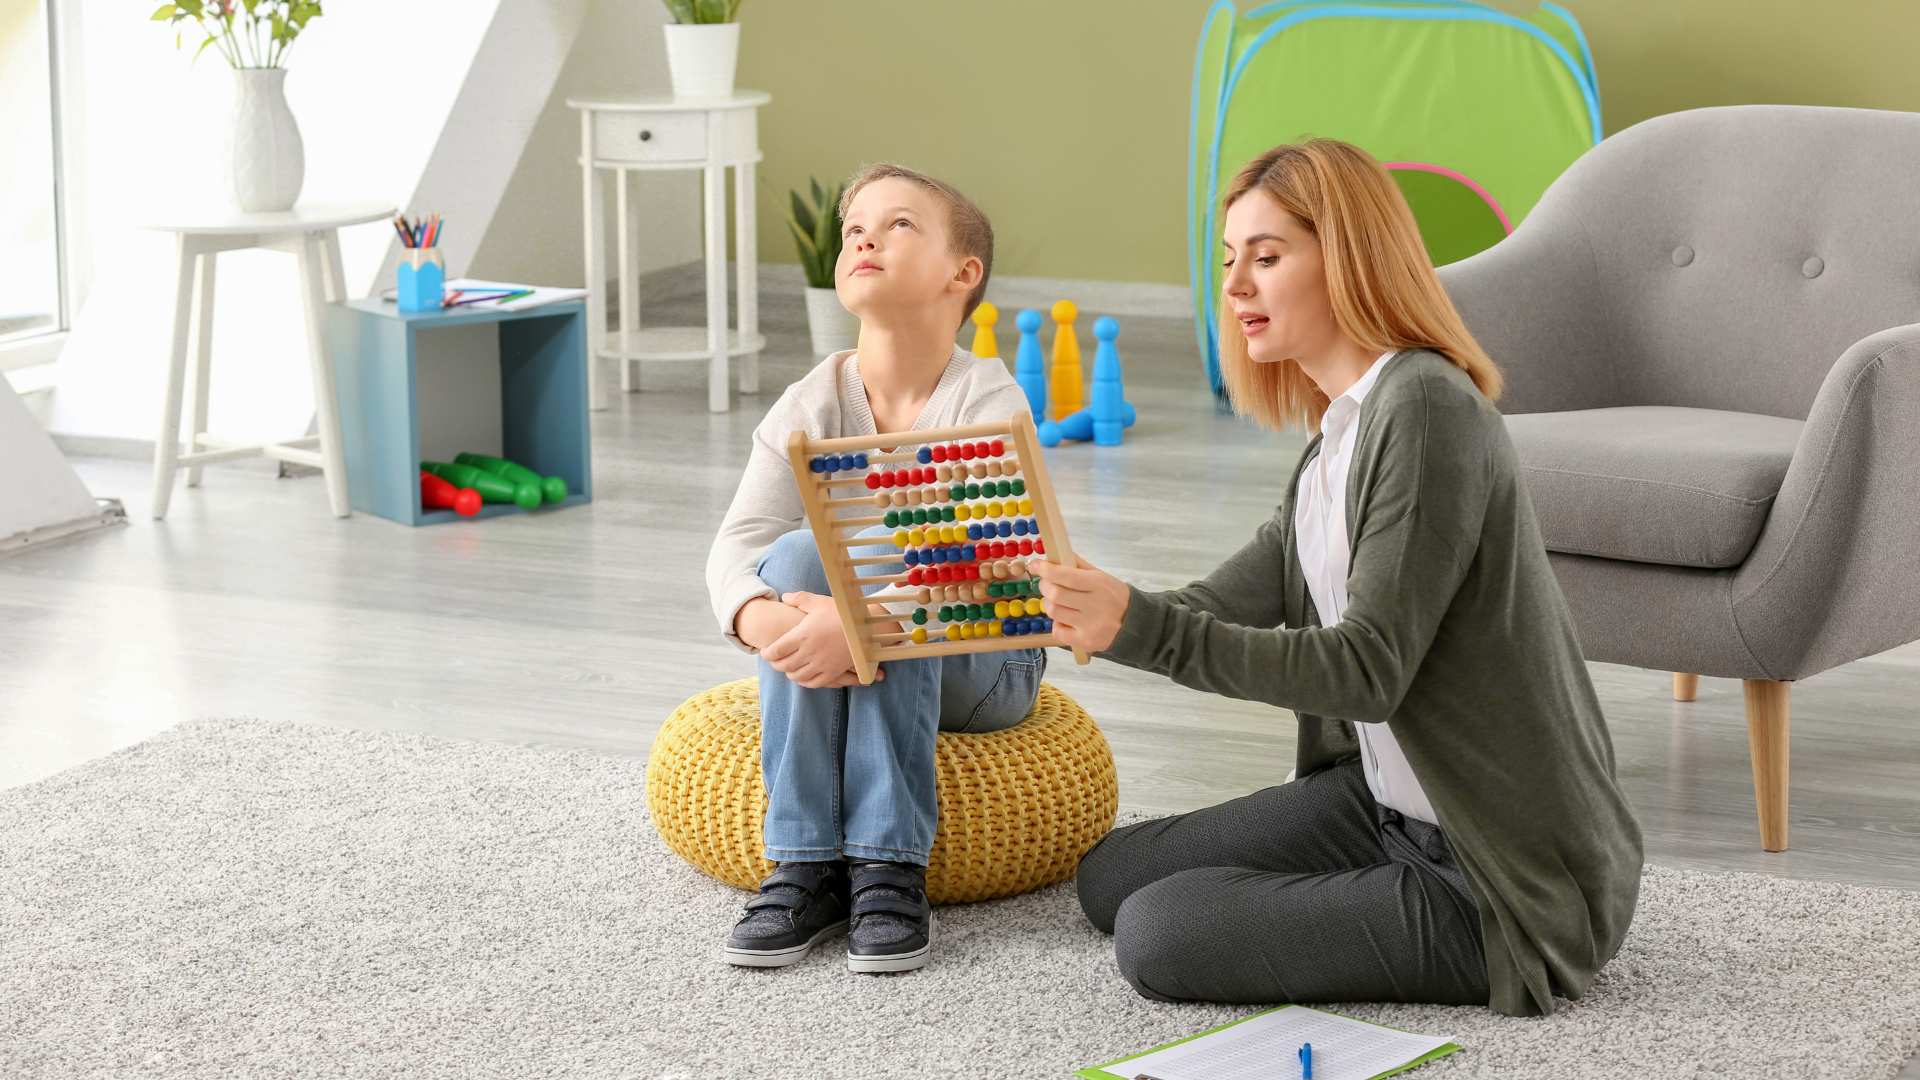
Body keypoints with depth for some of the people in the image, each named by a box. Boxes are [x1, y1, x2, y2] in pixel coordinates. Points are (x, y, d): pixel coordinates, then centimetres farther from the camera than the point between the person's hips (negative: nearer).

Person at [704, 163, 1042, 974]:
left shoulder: (986, 400, -14)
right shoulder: (811, 405, -4)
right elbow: (737, 547, -16)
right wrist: (766, 620, -40)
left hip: (980, 663, -3)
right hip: (834, 668, 3)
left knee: (886, 572, -32)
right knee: (798, 553, -27)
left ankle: (891, 867, -34)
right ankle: (807, 863, -30)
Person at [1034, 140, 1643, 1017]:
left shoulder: (1424, 408, -21)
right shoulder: (1344, 426, 10)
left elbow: (1368, 668, -26)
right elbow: (1231, 604, 7)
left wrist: (1142, 628, -32)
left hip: (1511, 876, -10)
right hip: (1389, 803, 10)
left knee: (1158, 940, -16)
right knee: (1111, 878, 13)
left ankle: (1495, 958, -1)